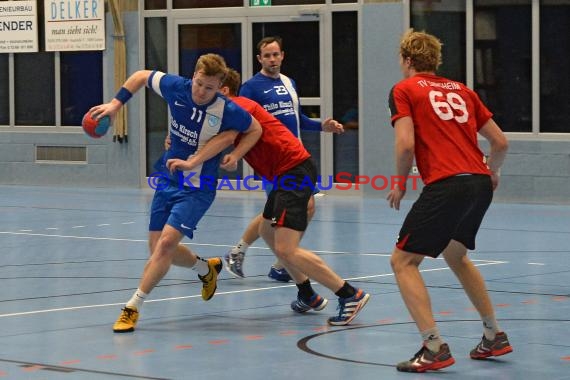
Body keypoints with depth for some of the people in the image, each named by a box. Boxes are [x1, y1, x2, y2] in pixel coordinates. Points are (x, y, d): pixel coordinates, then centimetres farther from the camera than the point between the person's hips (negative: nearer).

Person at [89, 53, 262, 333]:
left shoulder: (227, 111, -20)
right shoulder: (176, 88, -11)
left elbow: (255, 130, -1)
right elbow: (141, 76, 7)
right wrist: (116, 103, -2)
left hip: (197, 188, -5)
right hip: (168, 180, 5)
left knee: (167, 242, -20)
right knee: (158, 249, 11)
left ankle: (133, 307, -14)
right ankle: (205, 268, 40)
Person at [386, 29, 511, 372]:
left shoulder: (404, 90, 5)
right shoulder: (461, 90, 20)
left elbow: (406, 143, -9)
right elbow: (501, 142, 18)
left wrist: (400, 184, 6)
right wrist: (492, 173, 37)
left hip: (446, 186, -7)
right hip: (480, 184, 7)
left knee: (403, 261, 2)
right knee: (455, 254, 29)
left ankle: (435, 347, -11)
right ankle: (494, 335, 32)